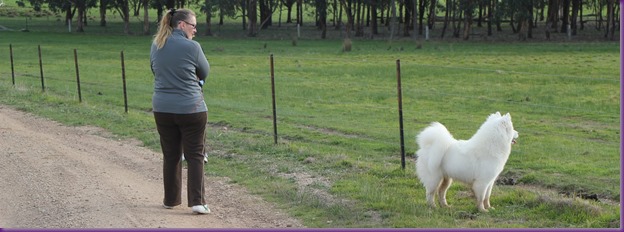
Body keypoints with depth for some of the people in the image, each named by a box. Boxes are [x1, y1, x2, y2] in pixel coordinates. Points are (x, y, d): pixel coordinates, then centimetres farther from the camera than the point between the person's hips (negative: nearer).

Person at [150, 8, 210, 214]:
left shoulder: (156, 46, 3)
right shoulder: (192, 47, -13)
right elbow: (205, 73, 2)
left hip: (162, 109, 5)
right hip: (191, 109, -4)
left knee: (170, 155, 15)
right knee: (195, 155, 4)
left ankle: (171, 199, 22)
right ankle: (196, 201, -2)